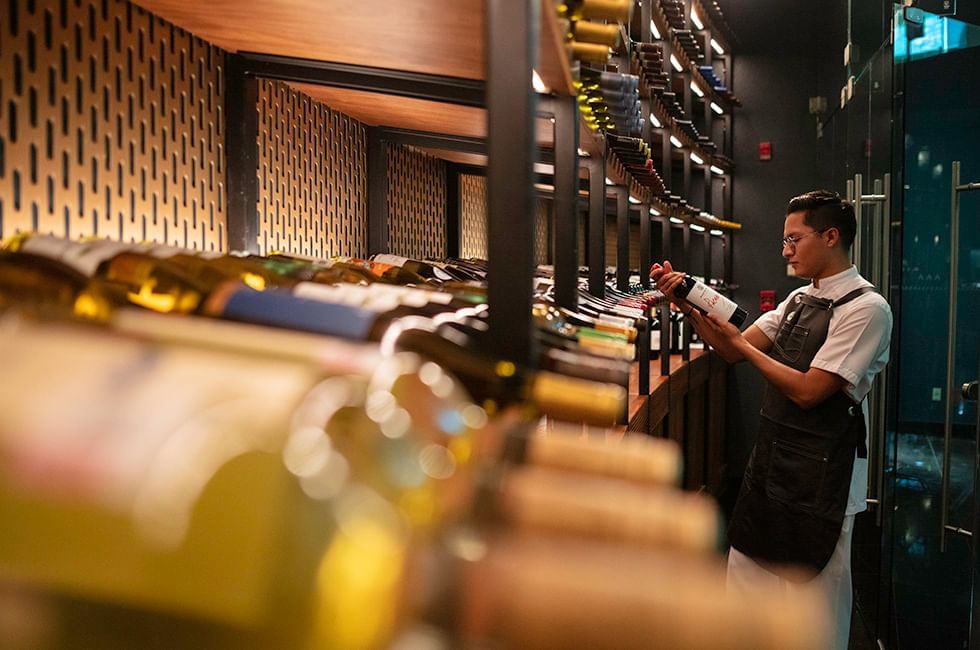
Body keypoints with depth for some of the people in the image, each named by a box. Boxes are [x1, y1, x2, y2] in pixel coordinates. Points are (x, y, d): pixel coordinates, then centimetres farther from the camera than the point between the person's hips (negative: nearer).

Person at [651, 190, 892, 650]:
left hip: (821, 474, -7)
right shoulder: (800, 299, 9)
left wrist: (741, 343, -13)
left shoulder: (866, 308, -15)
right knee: (747, 577, 17)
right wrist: (689, 309, -4)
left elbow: (807, 391, -20)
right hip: (770, 458, 8)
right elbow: (733, 351, 9)